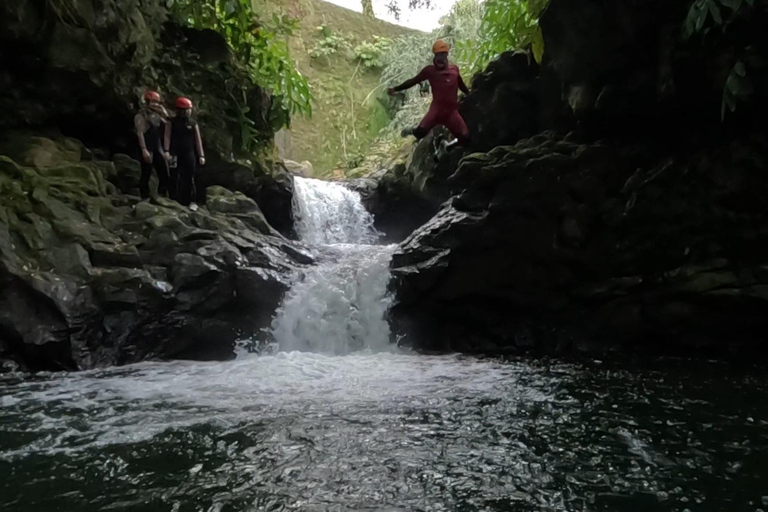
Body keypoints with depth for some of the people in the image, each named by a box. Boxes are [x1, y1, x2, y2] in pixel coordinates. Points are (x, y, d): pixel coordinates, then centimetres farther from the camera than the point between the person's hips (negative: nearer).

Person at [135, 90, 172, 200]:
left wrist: (163, 111, 6)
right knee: (146, 175, -3)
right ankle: (145, 198, 3)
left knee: (165, 174, 4)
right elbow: (140, 134, -12)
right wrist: (144, 149, -21)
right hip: (148, 149, -7)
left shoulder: (156, 115, 15)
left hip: (158, 148, 7)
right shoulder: (141, 116, -5)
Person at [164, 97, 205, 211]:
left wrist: (201, 155, -3)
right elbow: (167, 137, -4)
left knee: (189, 178, -2)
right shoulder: (172, 123, 4)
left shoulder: (193, 124, 7)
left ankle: (192, 201, 2)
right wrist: (167, 151, -17)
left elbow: (198, 140, 4)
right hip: (175, 153, 0)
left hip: (189, 153, 0)